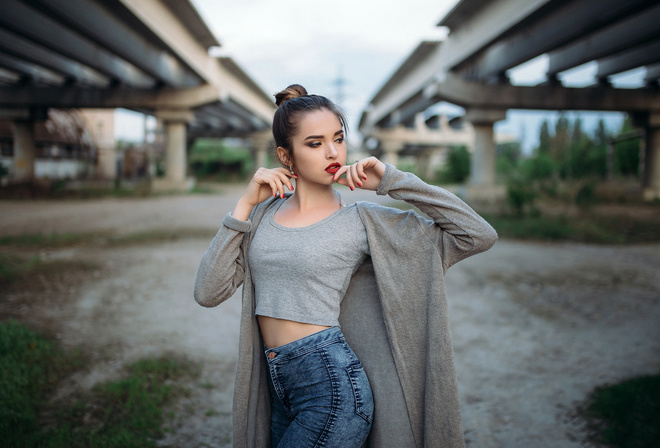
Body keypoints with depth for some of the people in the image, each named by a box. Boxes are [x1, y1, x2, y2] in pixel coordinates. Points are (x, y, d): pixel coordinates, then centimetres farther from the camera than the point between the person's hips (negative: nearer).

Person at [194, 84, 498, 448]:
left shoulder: (362, 220, -5)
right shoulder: (264, 212, 5)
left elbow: (478, 235, -7)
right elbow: (208, 292, -3)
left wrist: (391, 180, -10)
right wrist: (245, 205, -6)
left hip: (332, 389, -4)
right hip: (279, 391, 5)